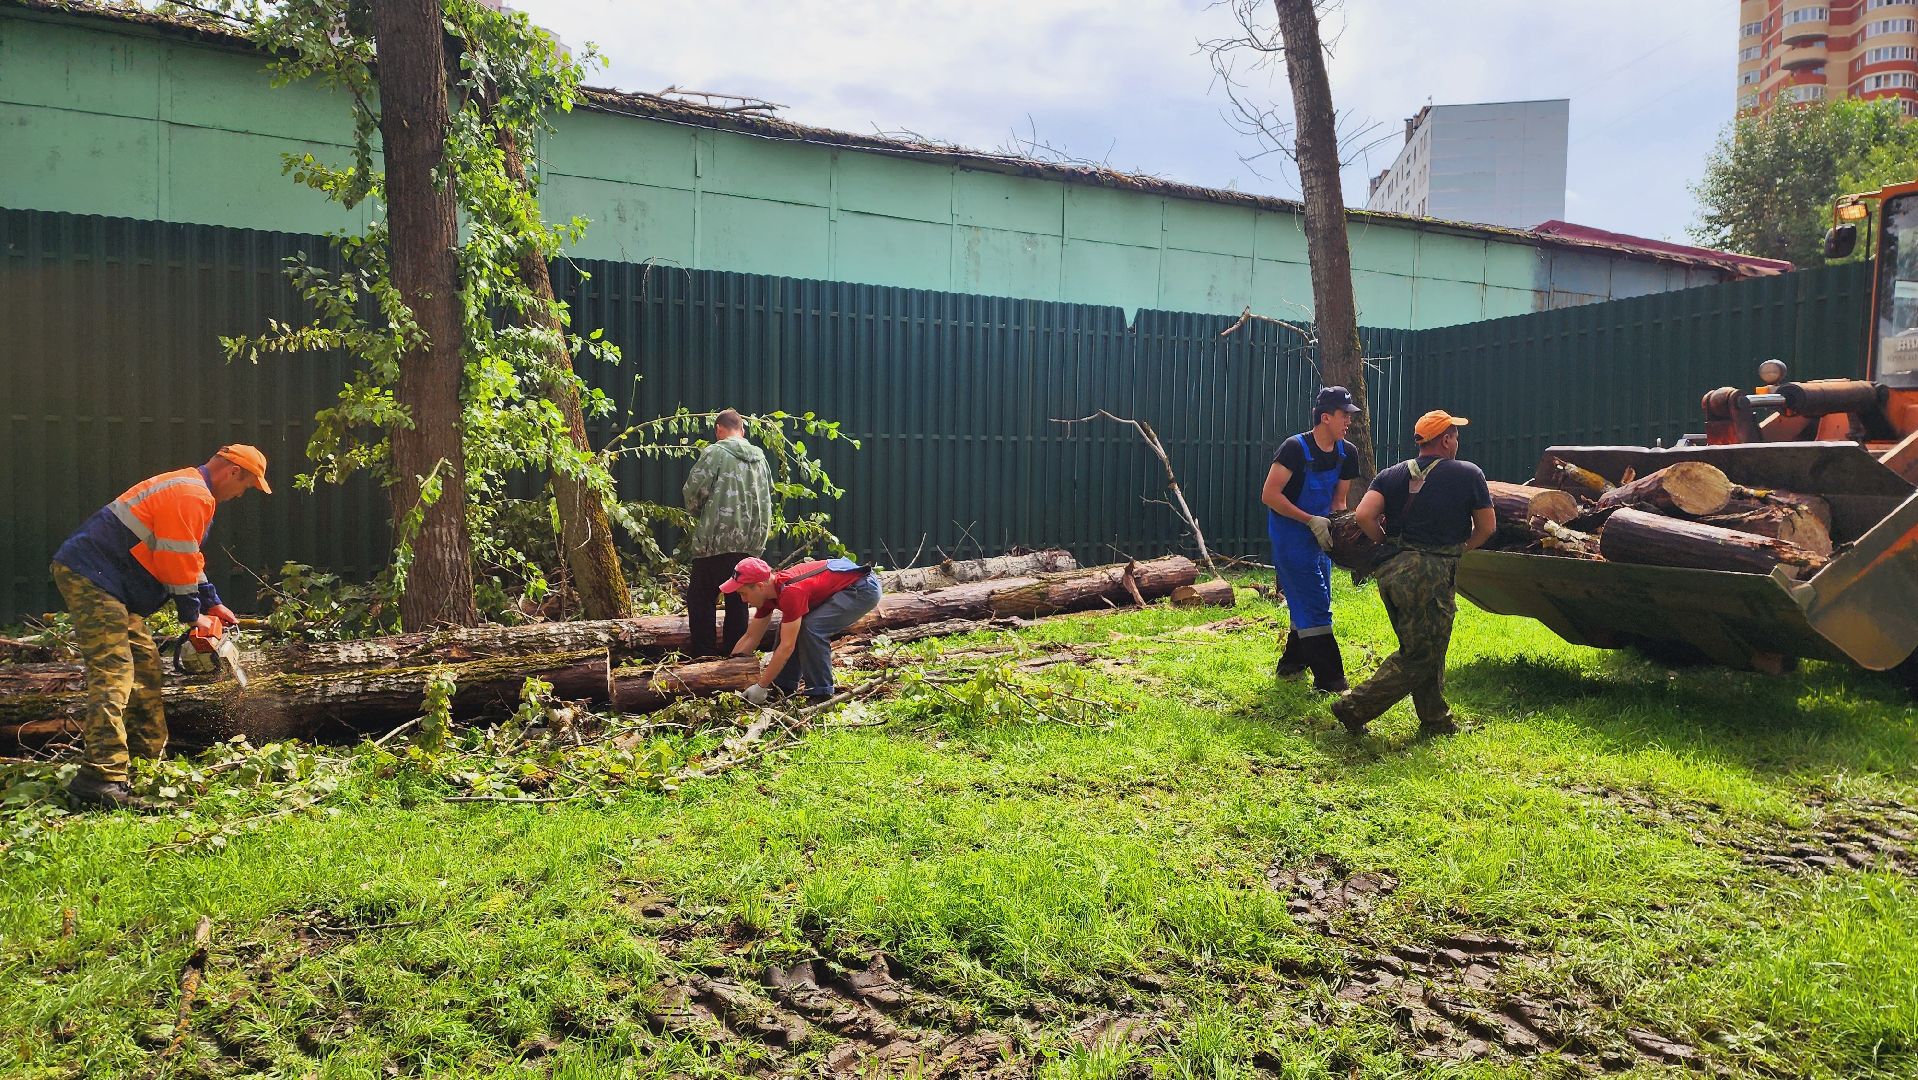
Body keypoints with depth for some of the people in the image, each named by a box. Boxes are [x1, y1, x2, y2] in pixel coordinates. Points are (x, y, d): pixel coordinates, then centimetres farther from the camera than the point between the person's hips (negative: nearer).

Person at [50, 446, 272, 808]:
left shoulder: (187, 488, 20)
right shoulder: (193, 496, -15)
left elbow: (188, 560, 25)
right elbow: (178, 564, -17)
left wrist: (213, 604, 21)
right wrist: (193, 617, -6)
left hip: (111, 587, 11)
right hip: (90, 577, -11)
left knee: (145, 665, 13)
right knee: (113, 675, -17)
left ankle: (150, 759, 18)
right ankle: (101, 777, -23)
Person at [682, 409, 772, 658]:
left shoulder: (715, 452, -6)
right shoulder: (759, 457, 11)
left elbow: (692, 490, -9)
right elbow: (769, 494, 18)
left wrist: (700, 512, 10)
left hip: (718, 539, -5)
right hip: (751, 542, 5)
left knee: (700, 598, 4)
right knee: (738, 599, 12)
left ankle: (703, 654, 1)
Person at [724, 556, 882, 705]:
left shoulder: (790, 592, -32)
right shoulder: (769, 592, -3)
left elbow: (787, 646, -29)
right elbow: (750, 637, 6)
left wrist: (761, 687, -24)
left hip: (864, 588, -10)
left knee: (812, 628, -24)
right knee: (788, 629, 3)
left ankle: (821, 694, -14)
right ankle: (783, 686, 11)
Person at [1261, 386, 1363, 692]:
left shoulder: (1346, 454, 1)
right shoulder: (1295, 448, -20)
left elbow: (1338, 501, 9)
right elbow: (1269, 495, -24)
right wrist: (1311, 521, -27)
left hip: (1319, 533, 8)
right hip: (1290, 534, -8)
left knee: (1313, 603, 17)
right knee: (1314, 605, -10)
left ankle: (1291, 664, 33)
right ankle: (1330, 681, -7)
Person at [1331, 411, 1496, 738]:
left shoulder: (1392, 475, 8)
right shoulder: (1468, 474, 1)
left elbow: (1364, 515, -7)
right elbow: (1487, 526, 5)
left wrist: (1387, 544, 9)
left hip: (1391, 571, 6)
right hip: (1433, 573, -6)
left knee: (1422, 648, 19)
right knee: (1419, 656, 3)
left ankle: (1436, 720, 26)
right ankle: (1355, 707, -4)